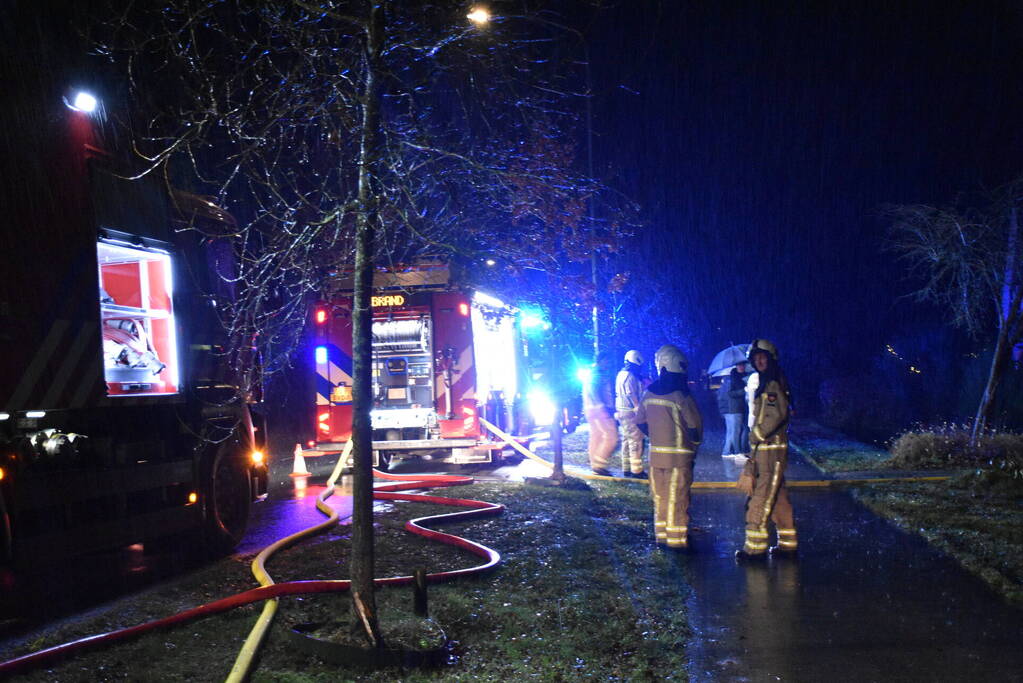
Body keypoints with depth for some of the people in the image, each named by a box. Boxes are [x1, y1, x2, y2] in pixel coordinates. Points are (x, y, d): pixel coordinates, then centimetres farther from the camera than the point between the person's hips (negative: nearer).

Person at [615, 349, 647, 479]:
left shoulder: (621, 374, 14)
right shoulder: (630, 376, -16)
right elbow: (632, 395, -21)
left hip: (621, 411, 10)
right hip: (630, 411, -10)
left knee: (627, 440, 15)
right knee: (635, 441, -6)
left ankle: (626, 468, 20)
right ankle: (636, 470, -4)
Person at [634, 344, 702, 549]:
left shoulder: (648, 393, 2)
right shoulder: (681, 395, -16)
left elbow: (640, 421, 11)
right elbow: (695, 425, -12)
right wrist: (695, 445, 6)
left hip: (655, 453, 5)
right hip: (679, 455, -5)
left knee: (660, 497, 14)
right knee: (677, 499, 2)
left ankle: (661, 534, 22)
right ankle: (677, 539, 8)